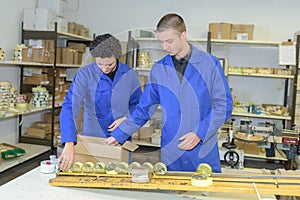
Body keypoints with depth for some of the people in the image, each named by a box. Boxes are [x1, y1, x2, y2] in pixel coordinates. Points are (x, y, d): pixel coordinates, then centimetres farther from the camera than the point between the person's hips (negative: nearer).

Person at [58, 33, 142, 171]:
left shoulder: (129, 75, -5)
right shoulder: (84, 74, -13)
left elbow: (137, 104, 9)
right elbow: (70, 107, -21)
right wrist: (69, 144, -33)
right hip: (92, 139, -2)